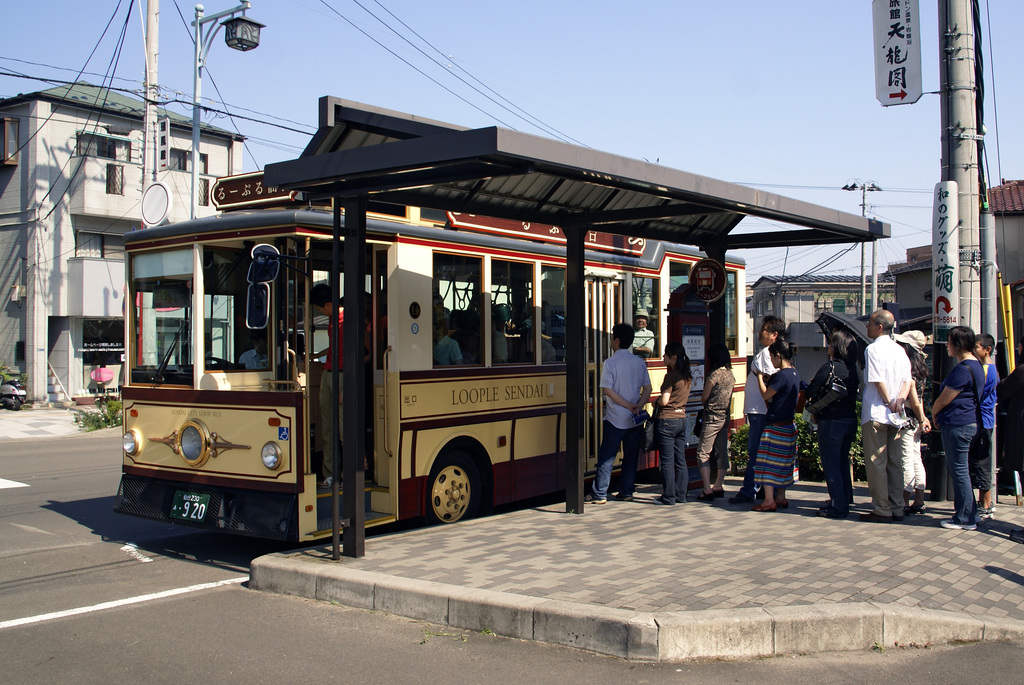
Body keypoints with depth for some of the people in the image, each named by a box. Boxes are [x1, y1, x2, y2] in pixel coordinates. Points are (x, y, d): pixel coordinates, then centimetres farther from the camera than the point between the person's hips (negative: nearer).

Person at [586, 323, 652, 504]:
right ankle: (626, 491, 17)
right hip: (635, 420, 4)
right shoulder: (639, 362, 6)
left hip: (615, 419, -4)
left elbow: (608, 390, -14)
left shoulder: (610, 362, -9)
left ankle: (599, 494, 4)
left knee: (606, 457, 2)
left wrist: (630, 406, -11)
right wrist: (637, 406, -9)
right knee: (631, 456, 13)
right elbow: (647, 389, 3)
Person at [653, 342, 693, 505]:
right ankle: (681, 494, 16)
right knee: (680, 460, 11)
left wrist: (657, 399, 3)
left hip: (667, 420, -8)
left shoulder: (671, 376, -15)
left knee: (667, 461, -1)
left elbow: (664, 401, -17)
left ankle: (668, 497, 3)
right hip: (682, 418, 8)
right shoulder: (687, 376, 9)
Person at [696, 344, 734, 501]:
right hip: (725, 416, 8)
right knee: (722, 452, 13)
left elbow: (703, 398, -8)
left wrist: (703, 399, 13)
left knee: (703, 453, -3)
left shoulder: (715, 374, -16)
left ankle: (707, 490, -6)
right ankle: (718, 487, 20)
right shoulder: (730, 374, 7)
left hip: (712, 417, -8)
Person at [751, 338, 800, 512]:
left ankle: (769, 500, -6)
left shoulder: (781, 375, -18)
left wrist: (760, 378, -2)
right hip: (788, 424, 9)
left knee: (769, 462, -5)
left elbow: (766, 395, -15)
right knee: (782, 463, 15)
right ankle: (781, 498, 20)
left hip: (775, 425, -9)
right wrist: (769, 381, 14)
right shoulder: (794, 374, 10)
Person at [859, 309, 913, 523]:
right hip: (896, 417, 7)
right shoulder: (900, 350, 14)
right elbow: (908, 380, 6)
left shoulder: (873, 349, -9)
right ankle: (897, 509, 12)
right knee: (894, 462, 10)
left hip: (876, 413, -7)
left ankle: (882, 510, -4)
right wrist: (899, 400, -7)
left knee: (876, 463, -3)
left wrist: (890, 402, -6)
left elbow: (878, 381, -15)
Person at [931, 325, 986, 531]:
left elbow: (944, 399, -13)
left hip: (958, 425, -11)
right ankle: (970, 515, 22)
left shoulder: (963, 369, -18)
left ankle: (965, 519, 3)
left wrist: (934, 413, 5)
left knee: (959, 471, -4)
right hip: (969, 423, 11)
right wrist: (939, 415, 14)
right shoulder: (976, 365, 16)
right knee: (955, 469, 16)